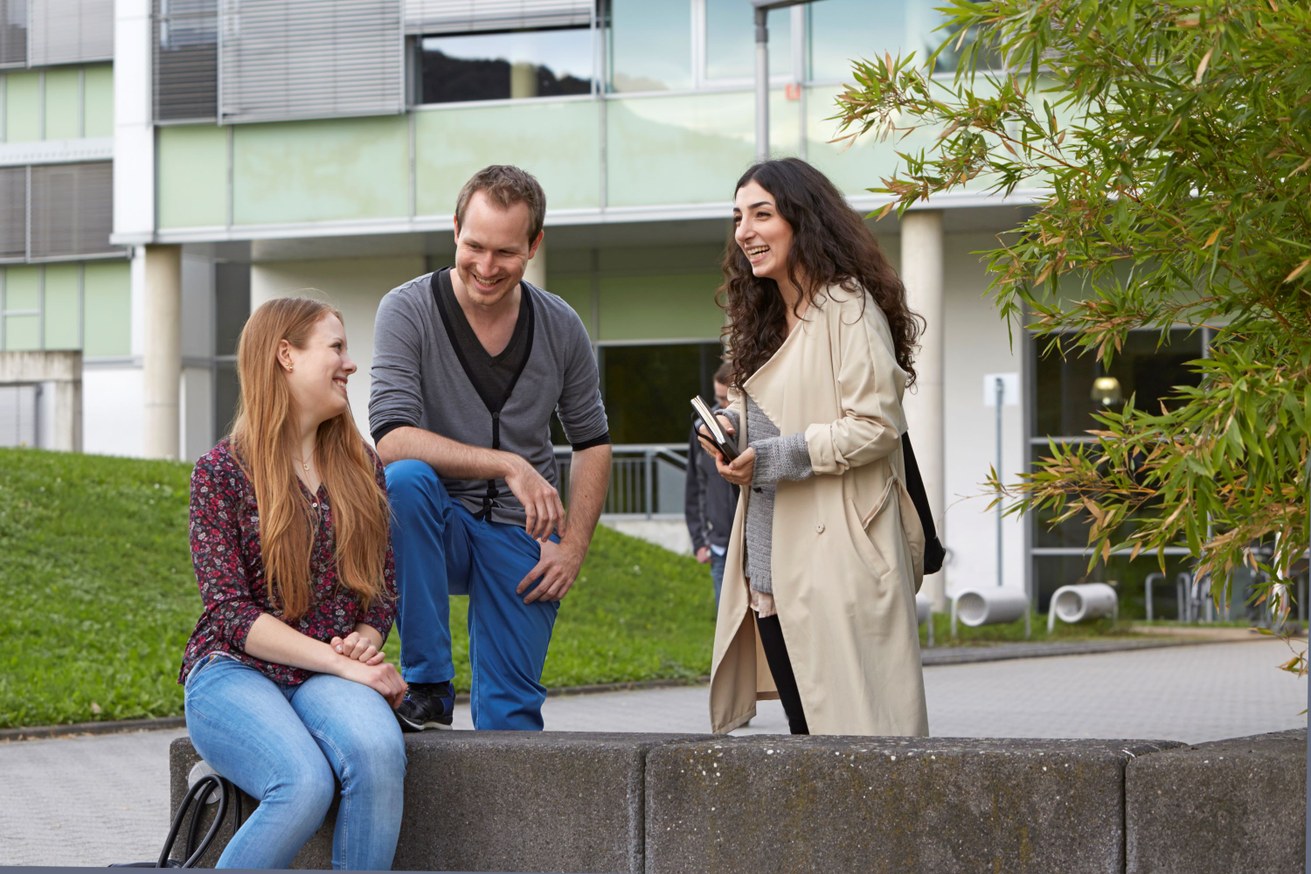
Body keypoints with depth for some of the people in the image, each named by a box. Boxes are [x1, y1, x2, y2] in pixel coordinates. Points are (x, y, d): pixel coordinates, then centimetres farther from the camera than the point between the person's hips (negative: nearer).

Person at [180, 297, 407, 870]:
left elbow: (383, 585, 17)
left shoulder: (360, 467, 13)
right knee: (306, 783, -34)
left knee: (377, 749, -33)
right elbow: (229, 610, -8)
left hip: (327, 675, 4)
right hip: (233, 671, -4)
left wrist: (365, 641, -6)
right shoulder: (222, 472, -2)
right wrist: (342, 665, -15)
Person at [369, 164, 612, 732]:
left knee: (510, 714, -10)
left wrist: (575, 544, 0)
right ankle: (428, 689, -29)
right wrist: (508, 465, -29)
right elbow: (392, 439, -23)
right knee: (405, 480, -35)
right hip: (436, 525, -2)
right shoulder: (409, 311, -12)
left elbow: (592, 441, 13)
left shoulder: (561, 329, 1)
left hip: (521, 536, 2)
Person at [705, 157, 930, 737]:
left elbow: (877, 425, -17)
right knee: (803, 730, 8)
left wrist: (773, 458, -18)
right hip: (775, 563, 9)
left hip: (837, 560, -9)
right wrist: (733, 428, 5)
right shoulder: (766, 318, 19)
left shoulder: (847, 308, -9)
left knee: (848, 722, -9)